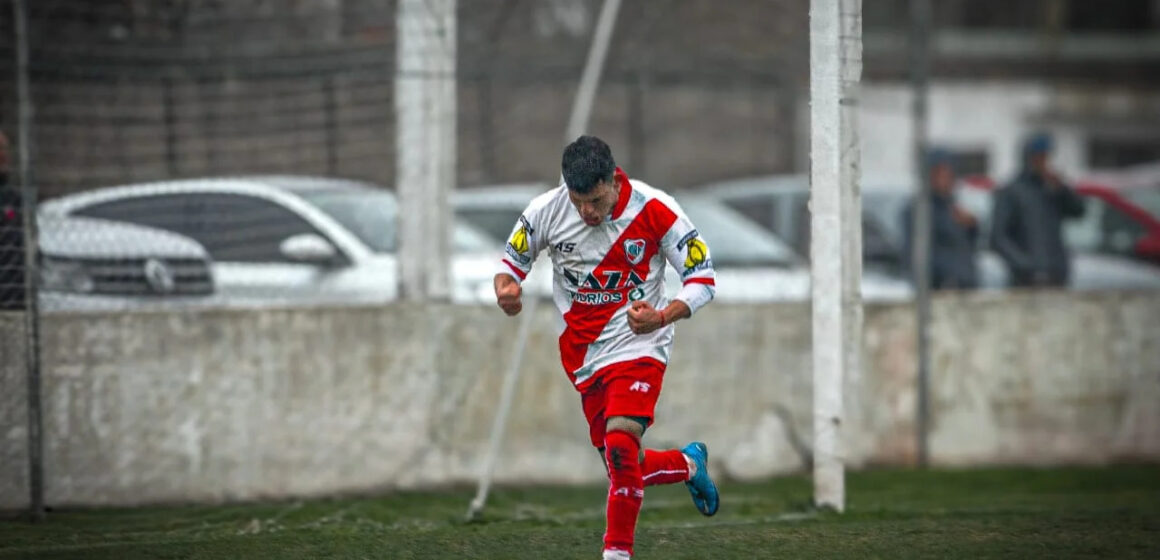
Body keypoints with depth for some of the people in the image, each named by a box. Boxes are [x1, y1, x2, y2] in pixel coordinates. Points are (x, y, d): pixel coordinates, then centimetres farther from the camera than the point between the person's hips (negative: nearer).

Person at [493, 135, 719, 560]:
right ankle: (689, 463, 38)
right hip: (582, 357, 4)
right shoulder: (546, 211, -7)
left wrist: (662, 317, -26)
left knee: (620, 445, -25)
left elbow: (703, 278, -8)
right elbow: (512, 260, 7)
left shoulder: (655, 211, -15)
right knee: (626, 468, 6)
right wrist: (506, 288, -17)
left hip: (637, 346, -4)